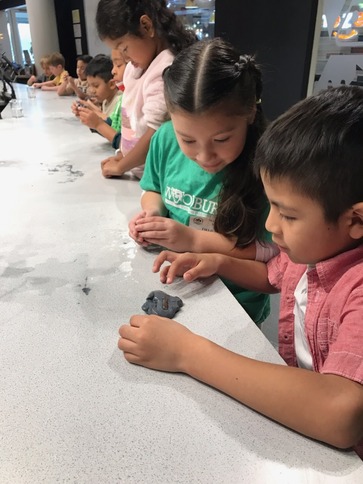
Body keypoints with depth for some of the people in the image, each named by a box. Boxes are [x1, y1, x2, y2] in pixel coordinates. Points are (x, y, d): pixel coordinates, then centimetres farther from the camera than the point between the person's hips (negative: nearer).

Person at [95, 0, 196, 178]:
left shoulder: (165, 70, -21)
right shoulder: (136, 66, 8)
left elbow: (156, 134, -25)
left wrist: (120, 166, -13)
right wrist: (122, 154, 3)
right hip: (139, 173, 8)